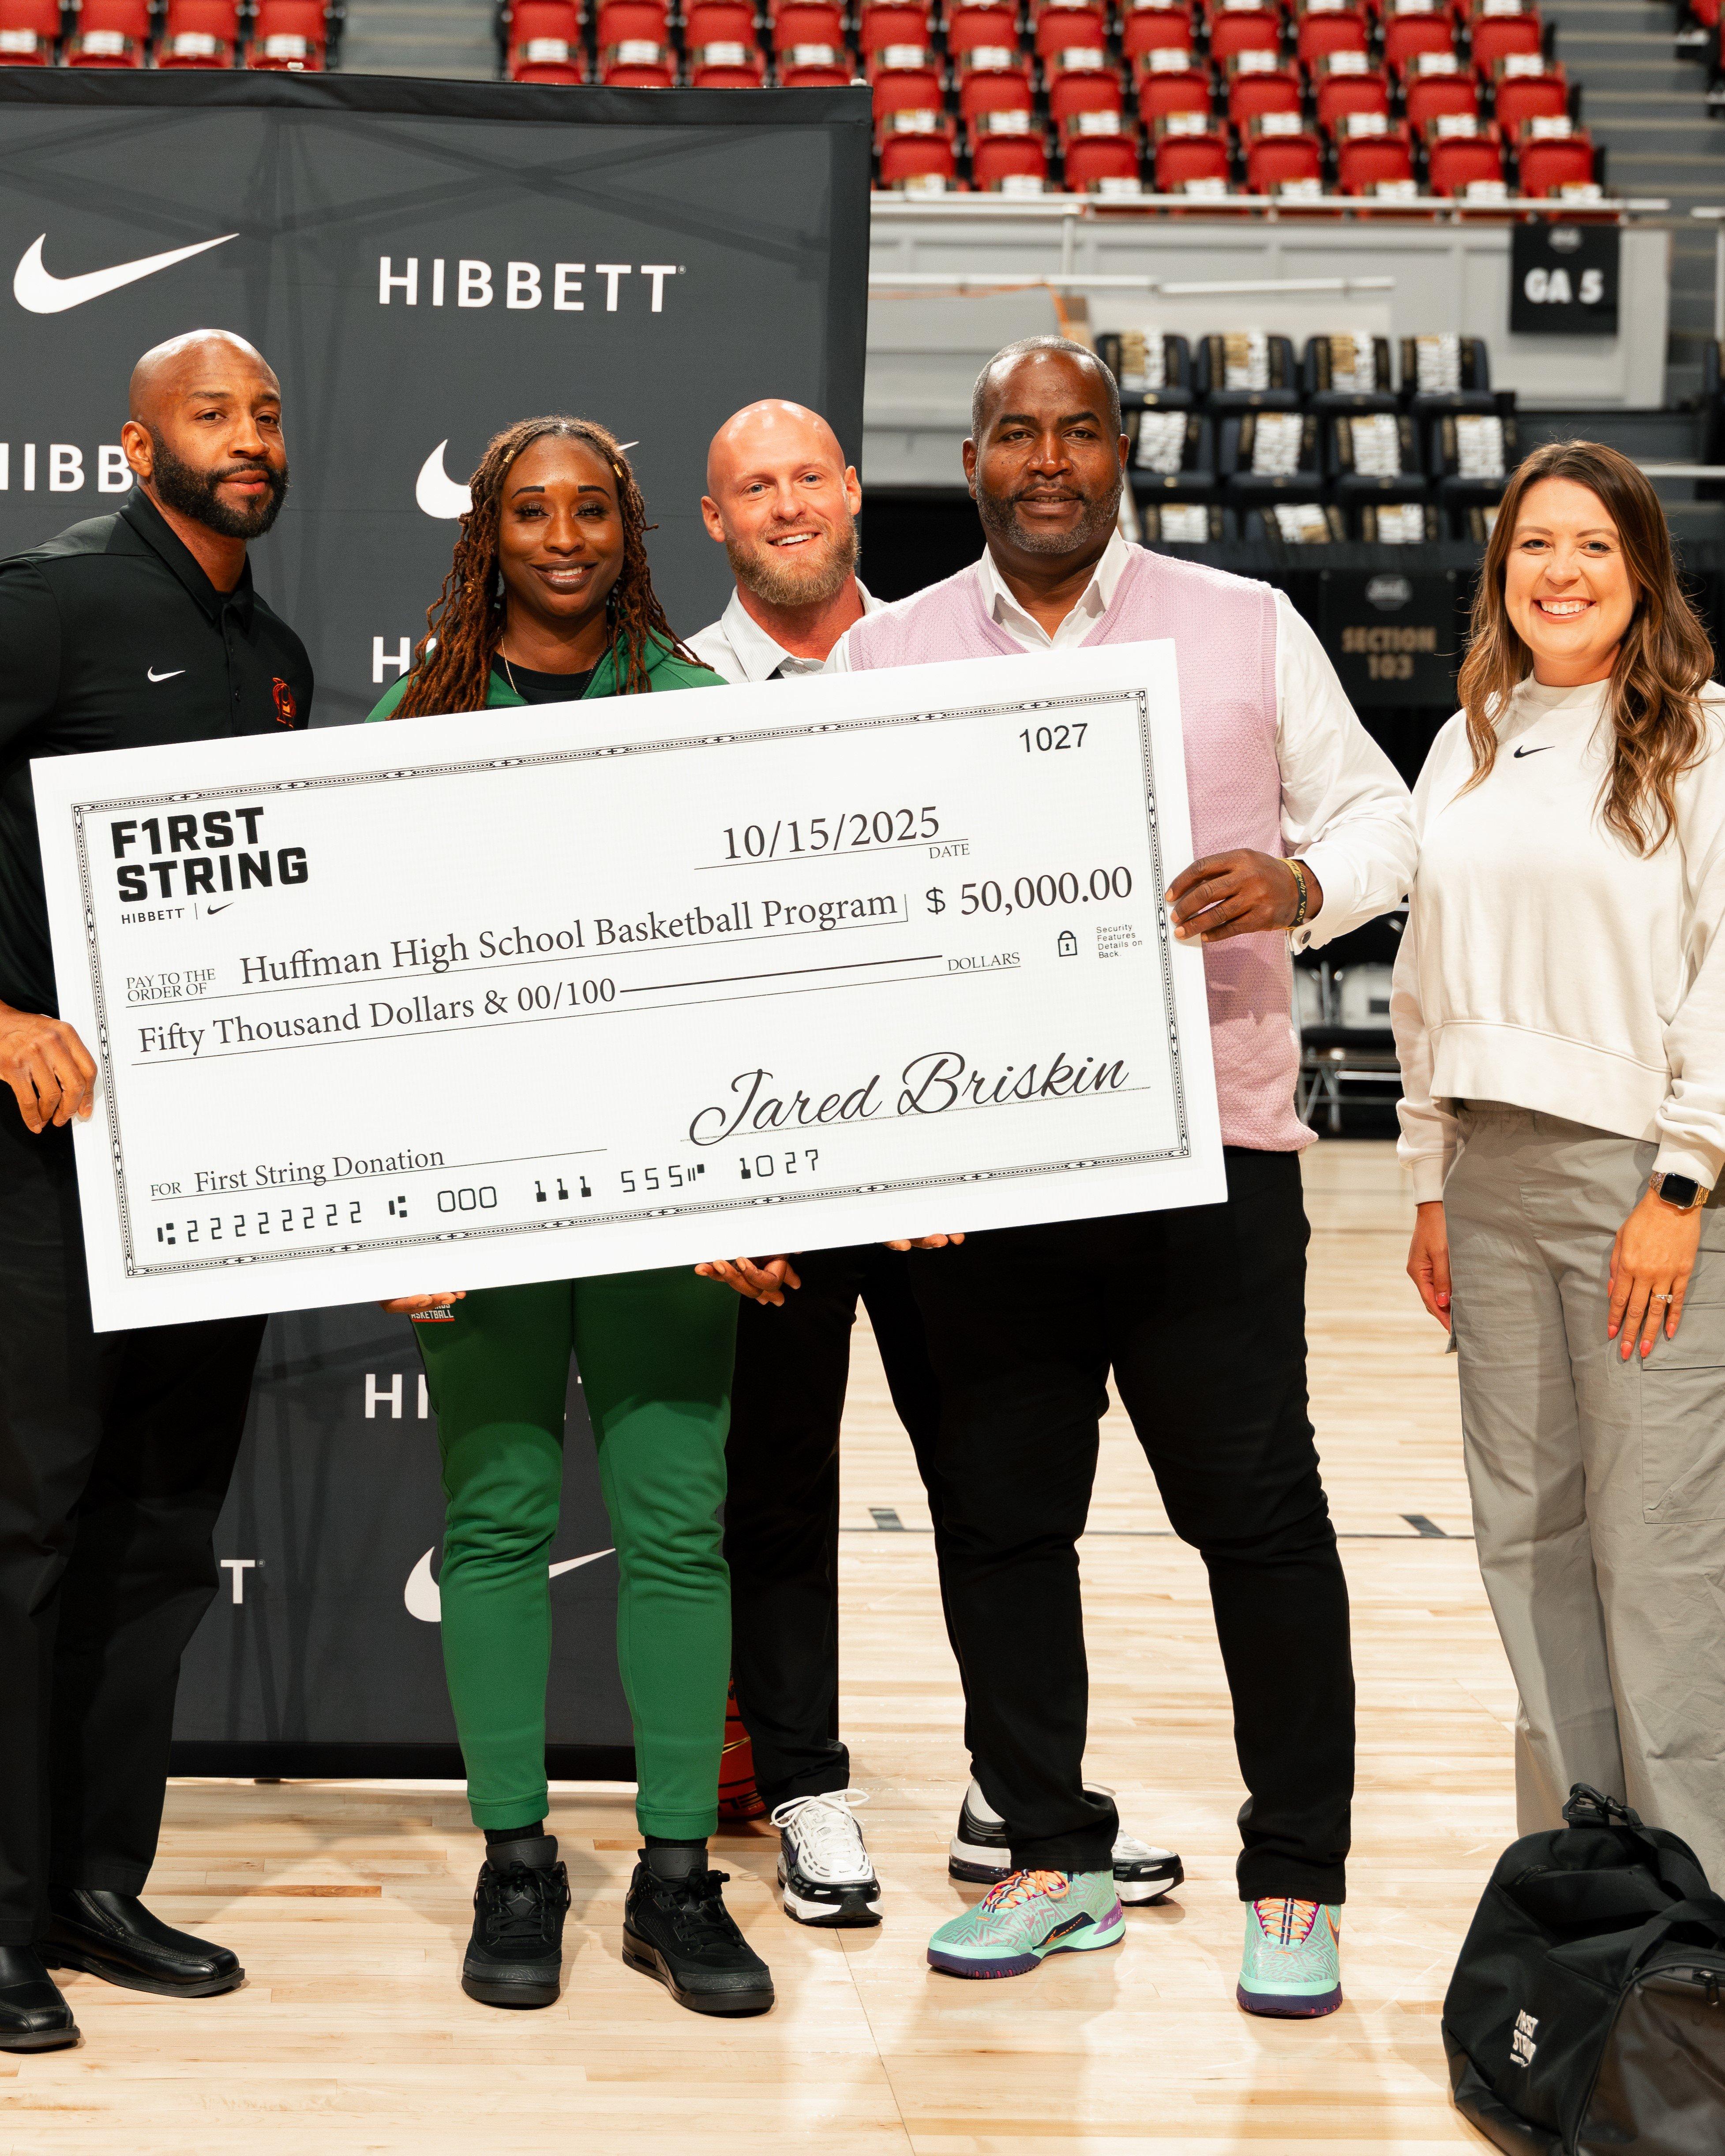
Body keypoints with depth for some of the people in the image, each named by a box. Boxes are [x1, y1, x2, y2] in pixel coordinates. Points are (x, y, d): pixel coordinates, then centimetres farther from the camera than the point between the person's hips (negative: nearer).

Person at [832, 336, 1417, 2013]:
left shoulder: (1245, 629, 6)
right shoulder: (887, 654, 10)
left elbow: (1376, 817, 9)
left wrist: (1298, 884, -13)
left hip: (1206, 1138, -2)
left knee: (1258, 1512, -2)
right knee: (1000, 1518, 8)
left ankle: (1296, 1886, 8)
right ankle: (1051, 1860, 21)